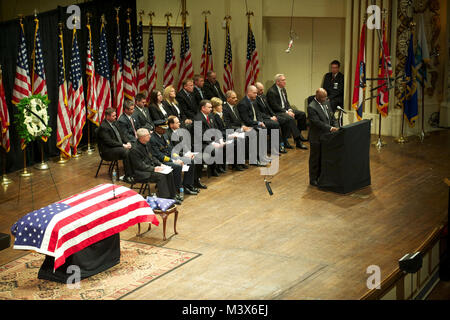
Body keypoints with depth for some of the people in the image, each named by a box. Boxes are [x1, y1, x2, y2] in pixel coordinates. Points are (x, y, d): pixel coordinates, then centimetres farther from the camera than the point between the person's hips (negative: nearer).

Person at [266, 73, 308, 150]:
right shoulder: (271, 91, -15)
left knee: (302, 114, -5)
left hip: (285, 109, 9)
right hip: (276, 112, -9)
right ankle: (298, 141, -31)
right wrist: (286, 112, -21)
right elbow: (275, 106, -19)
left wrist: (290, 110, -3)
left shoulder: (283, 89, 12)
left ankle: (298, 134, 8)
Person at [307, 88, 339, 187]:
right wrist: (330, 128, -28)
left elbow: (332, 116, 12)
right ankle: (313, 179, 15)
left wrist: (336, 127, -2)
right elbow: (318, 123, -25)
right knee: (315, 159, 5)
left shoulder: (326, 102, 6)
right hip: (317, 138, -8)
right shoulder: (311, 107, -20)